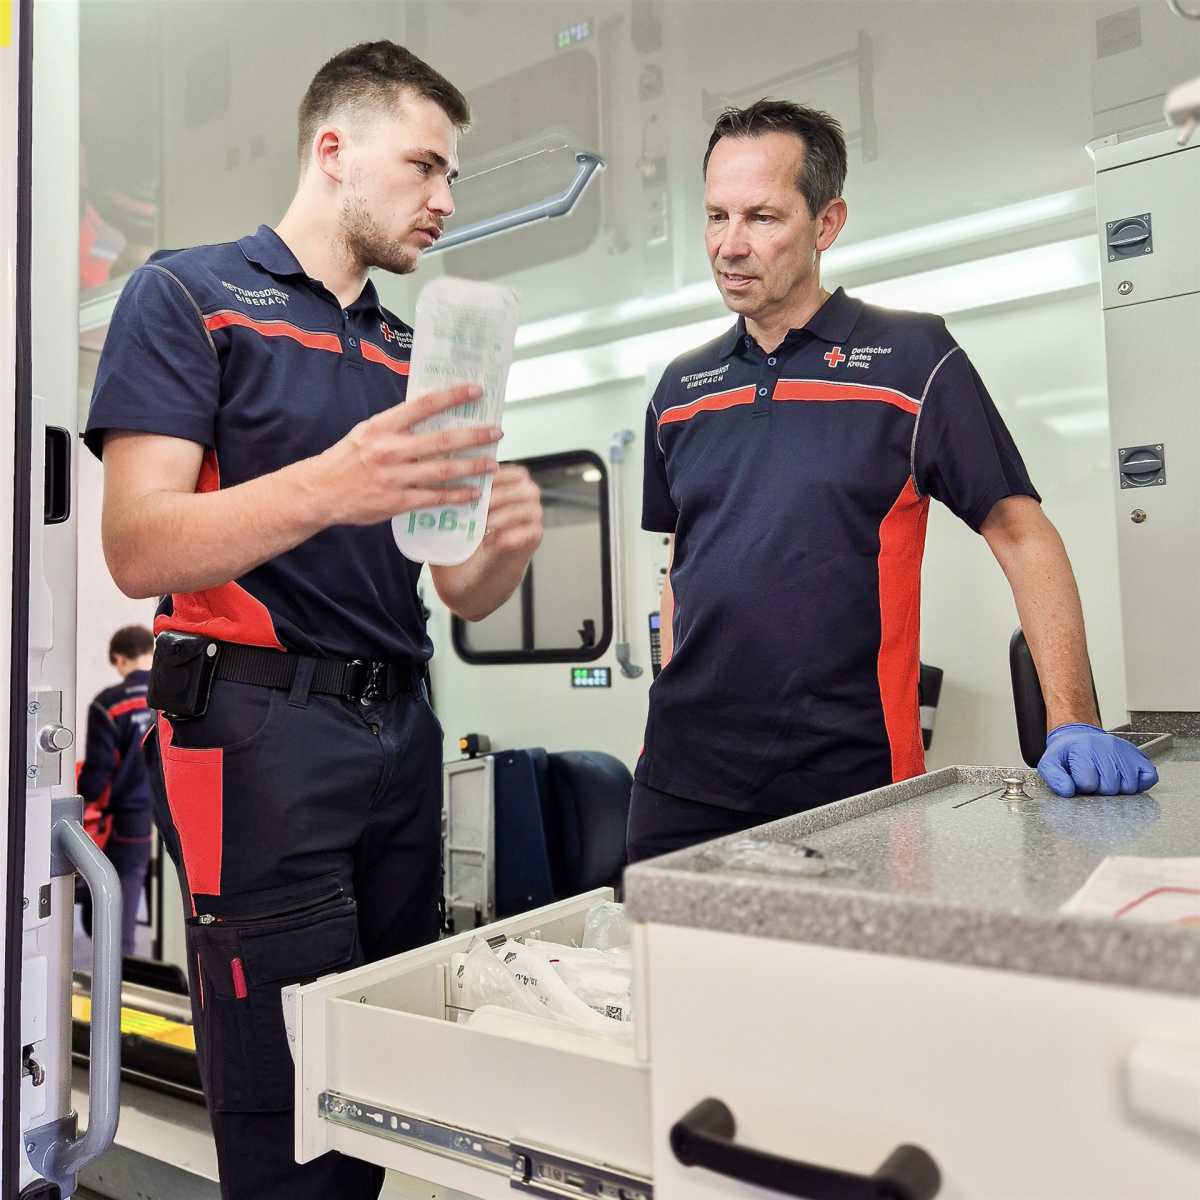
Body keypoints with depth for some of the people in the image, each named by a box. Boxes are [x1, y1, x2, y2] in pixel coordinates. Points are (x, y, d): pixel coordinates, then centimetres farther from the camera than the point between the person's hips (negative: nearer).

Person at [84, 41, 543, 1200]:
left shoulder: (412, 356, 17)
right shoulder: (188, 295, 1)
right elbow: (138, 548, -12)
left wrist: (507, 541, -8)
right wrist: (327, 489, -28)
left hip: (401, 729, 6)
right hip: (263, 725, -6)